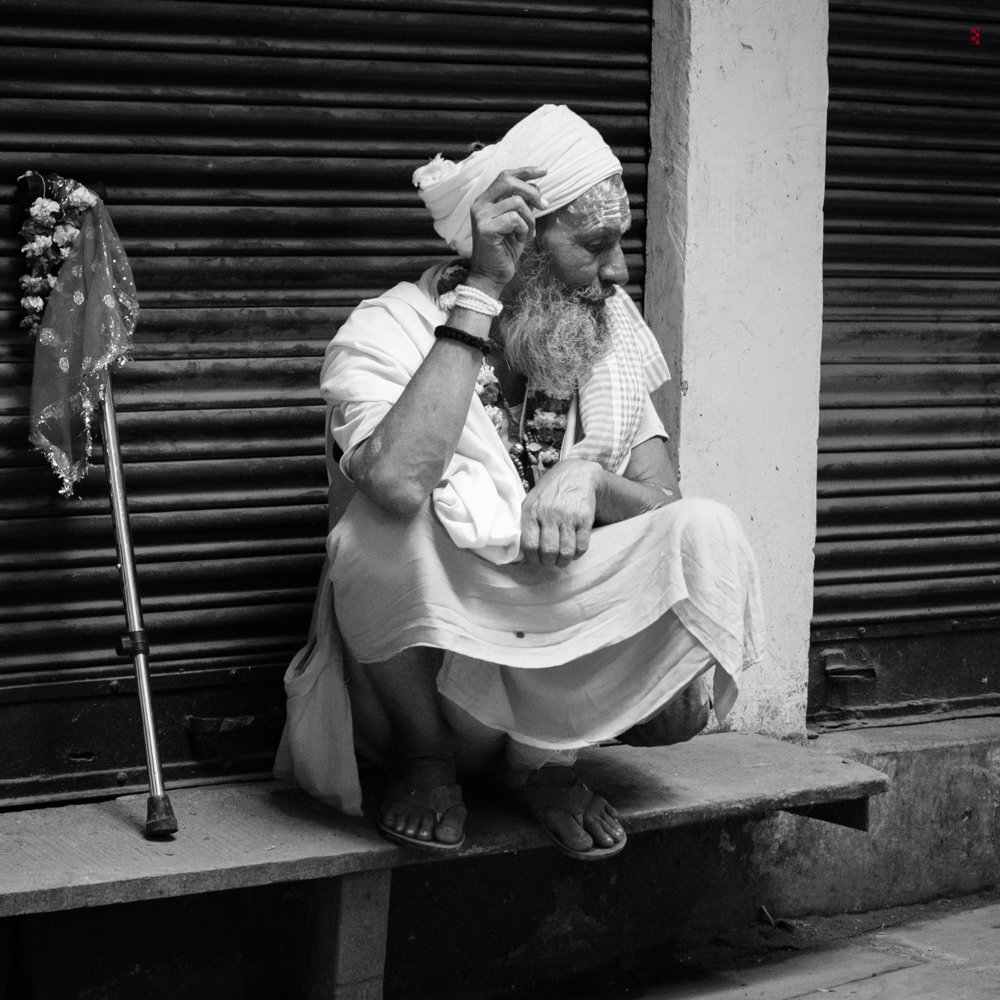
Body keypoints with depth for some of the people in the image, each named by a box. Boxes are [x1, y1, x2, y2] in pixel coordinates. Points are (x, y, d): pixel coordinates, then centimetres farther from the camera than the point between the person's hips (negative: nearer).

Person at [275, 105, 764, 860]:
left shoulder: (608, 330, 5)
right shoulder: (384, 335, -12)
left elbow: (663, 507, 3)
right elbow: (398, 479, -34)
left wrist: (590, 479, -20)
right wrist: (479, 299, -26)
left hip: (564, 646, 4)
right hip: (422, 665, -4)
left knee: (707, 532, -20)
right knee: (382, 521, -34)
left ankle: (546, 751, 0)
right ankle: (423, 760, -6)